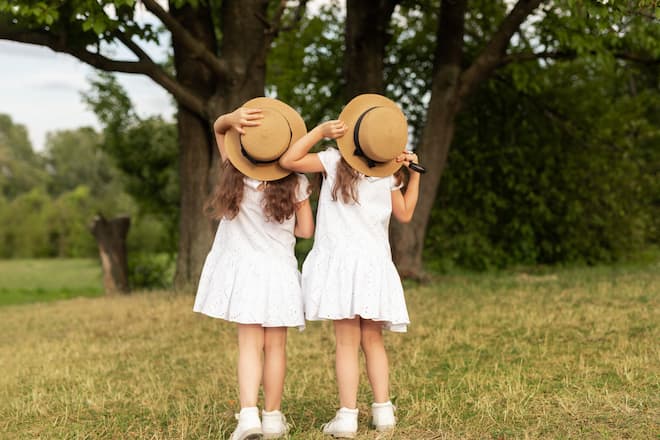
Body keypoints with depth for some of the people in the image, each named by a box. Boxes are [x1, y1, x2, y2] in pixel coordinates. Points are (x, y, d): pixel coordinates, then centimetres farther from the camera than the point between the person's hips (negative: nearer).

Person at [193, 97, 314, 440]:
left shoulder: (235, 174, -5)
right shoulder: (295, 184, -9)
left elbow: (218, 128, 7)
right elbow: (305, 230, -1)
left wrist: (232, 118, -16)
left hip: (243, 269, 1)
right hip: (278, 271, -1)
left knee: (249, 345, 1)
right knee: (275, 347, 8)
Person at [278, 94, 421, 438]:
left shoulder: (334, 161, -6)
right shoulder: (388, 176, 5)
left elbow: (288, 160, -9)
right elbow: (405, 214, 16)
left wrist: (320, 131, -8)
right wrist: (413, 174, 16)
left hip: (341, 263, -4)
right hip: (375, 265, 4)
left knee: (347, 342, -5)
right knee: (373, 340, 13)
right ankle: (383, 411, 13)